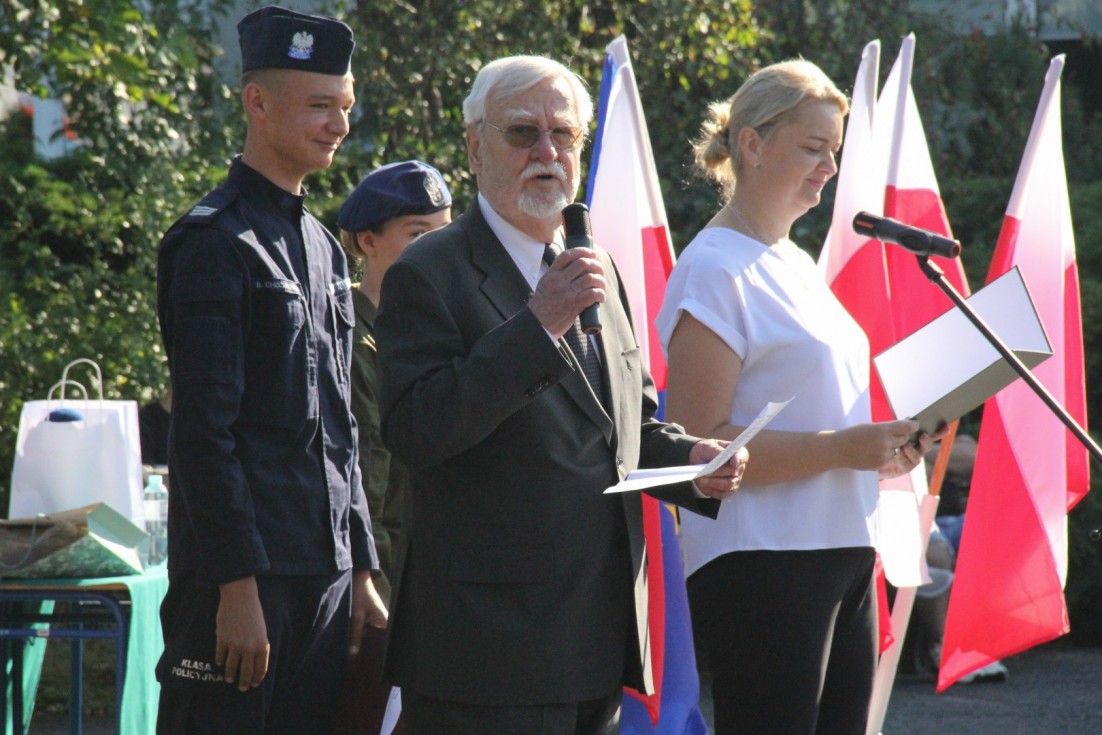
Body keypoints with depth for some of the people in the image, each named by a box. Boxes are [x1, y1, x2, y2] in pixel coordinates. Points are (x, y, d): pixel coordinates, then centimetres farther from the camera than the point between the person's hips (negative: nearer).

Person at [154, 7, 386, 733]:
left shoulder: (324, 249, 17)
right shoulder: (216, 242, -9)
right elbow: (204, 431, -15)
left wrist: (361, 573, 16)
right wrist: (238, 585, -19)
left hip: (324, 575, 8)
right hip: (244, 571, -8)